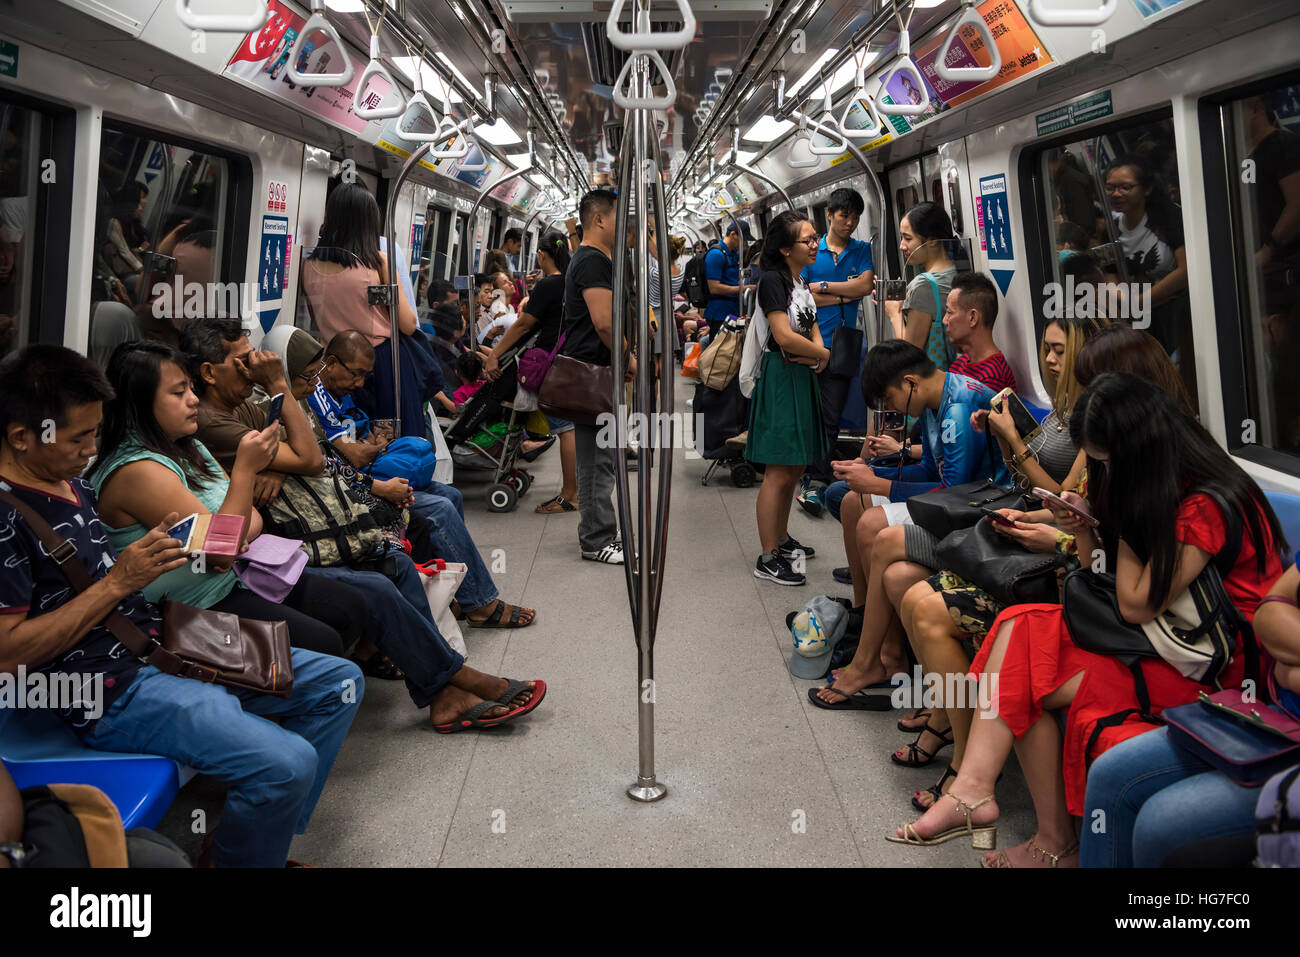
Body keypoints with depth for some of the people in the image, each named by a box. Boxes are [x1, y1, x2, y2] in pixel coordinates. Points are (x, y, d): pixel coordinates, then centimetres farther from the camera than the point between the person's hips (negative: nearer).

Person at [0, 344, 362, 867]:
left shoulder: (72, 482, 12)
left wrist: (152, 551, 4)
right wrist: (117, 582, -18)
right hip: (113, 689, -10)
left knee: (339, 683, 6)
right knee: (286, 763, -27)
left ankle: (267, 835, 14)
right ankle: (237, 854, 5)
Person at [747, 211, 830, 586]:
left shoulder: (801, 283, 17)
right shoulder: (772, 280, -11)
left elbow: (814, 332, 15)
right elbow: (783, 335, -20)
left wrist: (813, 355, -8)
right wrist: (823, 354, -6)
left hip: (803, 379, 9)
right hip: (780, 380, -9)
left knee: (794, 467, 15)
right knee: (779, 471, -9)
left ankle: (781, 539, 28)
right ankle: (768, 558, -4)